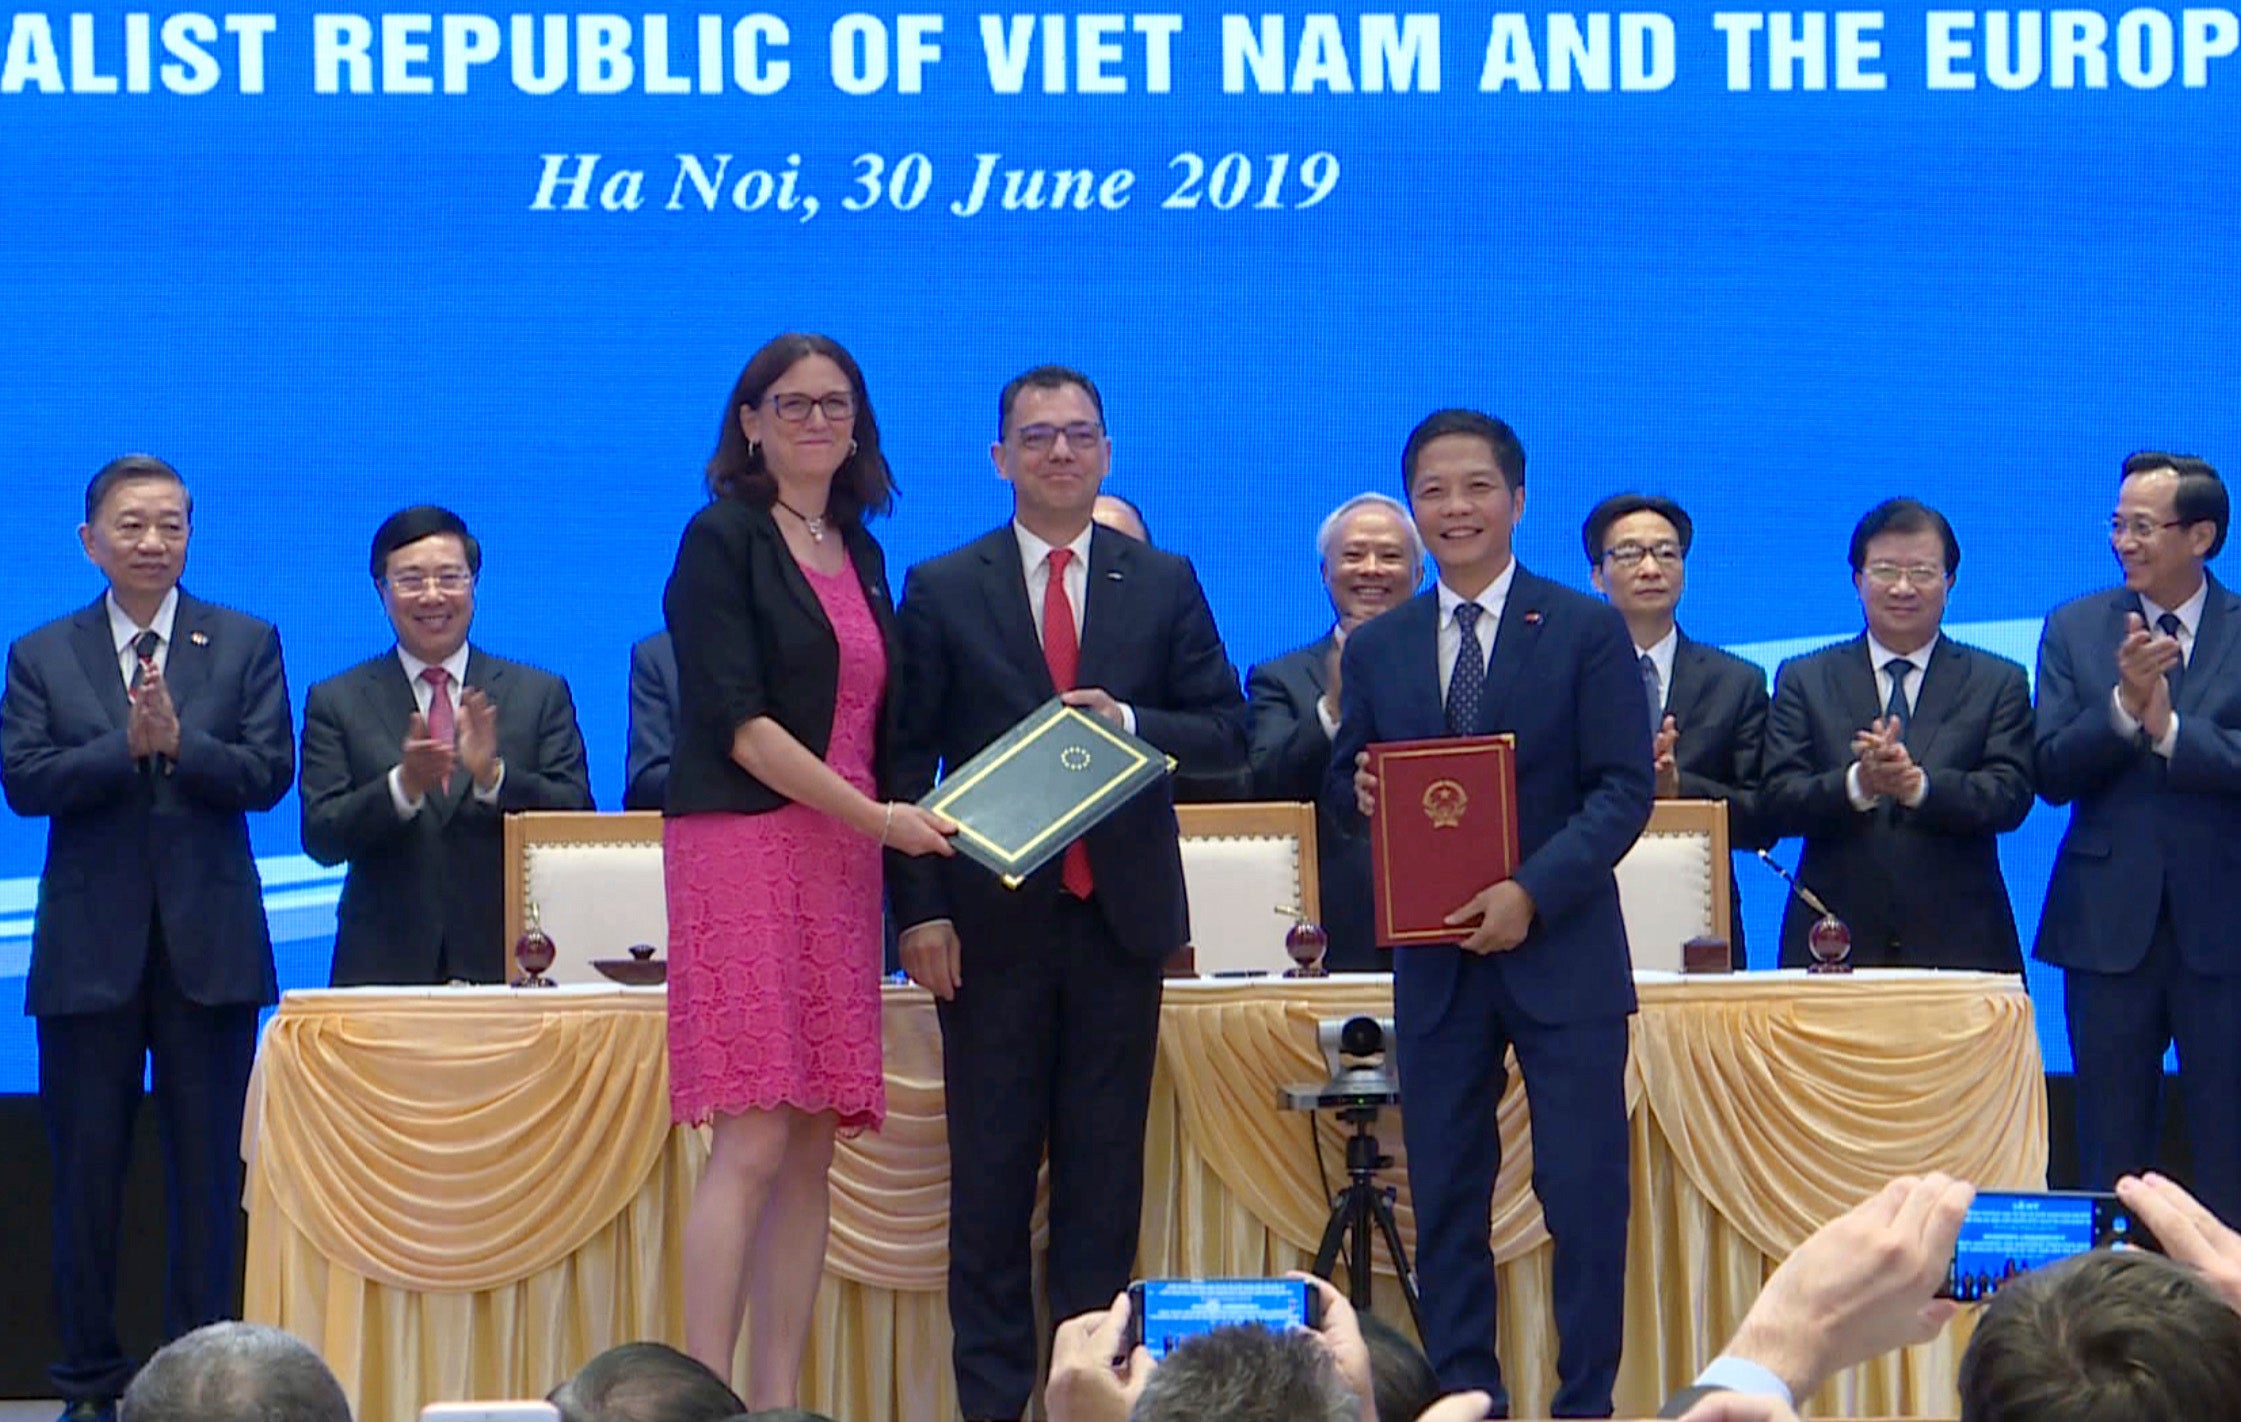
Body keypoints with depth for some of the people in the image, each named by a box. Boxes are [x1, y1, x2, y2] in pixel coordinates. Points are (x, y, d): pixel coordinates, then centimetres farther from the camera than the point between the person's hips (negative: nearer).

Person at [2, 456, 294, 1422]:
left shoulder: (245, 645, 6)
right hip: (89, 945, 1)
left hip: (209, 942, 0)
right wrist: (126, 745, -18)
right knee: (87, 1169, 5)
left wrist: (177, 741, -19)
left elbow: (268, 773, -5)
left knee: (208, 1171, 2)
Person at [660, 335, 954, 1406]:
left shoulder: (860, 554, 18)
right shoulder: (723, 538, -2)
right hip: (744, 846, -7)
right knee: (752, 1144, -14)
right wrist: (875, 816, -14)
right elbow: (738, 719, -11)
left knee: (813, 1153, 3)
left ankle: (779, 1398, 3)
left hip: (842, 863, 7)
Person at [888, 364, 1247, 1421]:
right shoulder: (943, 590, 4)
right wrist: (919, 908, -7)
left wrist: (1129, 723, -13)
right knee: (992, 1168, 1)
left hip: (1121, 910, 1)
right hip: (992, 920, -1)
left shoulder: (1164, 585, 9)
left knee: (1106, 1166, 4)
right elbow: (905, 760, 1)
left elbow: (1226, 733, 5)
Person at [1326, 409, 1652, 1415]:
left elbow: (1624, 791, -6)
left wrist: (1533, 892, -18)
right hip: (1434, 960, 4)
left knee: (1585, 1196, -4)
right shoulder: (1376, 650, 10)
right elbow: (1345, 791, 15)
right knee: (1445, 1199, 7)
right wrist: (1360, 791, -10)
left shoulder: (1586, 632, -1)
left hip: (1561, 952, -3)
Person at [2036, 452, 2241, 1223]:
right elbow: (2052, 774, -3)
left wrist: (2168, 727, -20)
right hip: (2109, 920, 2)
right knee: (2111, 1143, 8)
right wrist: (2124, 704, -17)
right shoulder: (2075, 628, 6)